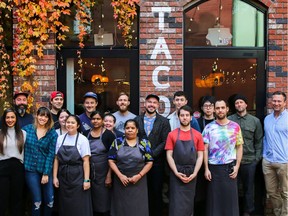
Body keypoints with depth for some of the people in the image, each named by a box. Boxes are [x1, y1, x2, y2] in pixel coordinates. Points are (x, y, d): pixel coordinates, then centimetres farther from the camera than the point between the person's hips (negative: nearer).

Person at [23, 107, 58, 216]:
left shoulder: (52, 133, -1)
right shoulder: (27, 129, 2)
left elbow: (51, 154, -4)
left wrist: (46, 173, -8)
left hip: (46, 170, 0)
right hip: (30, 169, 0)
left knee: (49, 200, 2)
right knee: (37, 201, 1)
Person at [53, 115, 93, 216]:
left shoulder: (83, 139, -5)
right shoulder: (60, 138, 5)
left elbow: (86, 161, -9)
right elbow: (56, 159, 6)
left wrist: (86, 180, -13)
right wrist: (55, 177, 1)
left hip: (78, 176, -3)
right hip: (63, 175, 4)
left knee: (79, 207, 0)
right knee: (64, 206, 11)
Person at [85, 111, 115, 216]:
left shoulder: (108, 134, -7)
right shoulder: (86, 134, 5)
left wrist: (109, 176, -14)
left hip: (103, 173, -4)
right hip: (89, 173, 4)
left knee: (104, 203, 6)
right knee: (92, 203, 12)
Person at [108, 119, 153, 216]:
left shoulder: (144, 143, 1)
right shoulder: (117, 142, 3)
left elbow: (149, 162, 0)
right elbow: (111, 161, 1)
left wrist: (139, 175, -11)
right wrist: (120, 175, -10)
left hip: (138, 182, -1)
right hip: (121, 181, 1)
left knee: (138, 208, 4)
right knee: (121, 208, 8)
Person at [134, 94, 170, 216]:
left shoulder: (163, 121, 2)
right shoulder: (137, 120, 9)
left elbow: (165, 142, -4)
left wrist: (152, 154, -12)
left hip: (157, 162, -1)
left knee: (156, 191, 4)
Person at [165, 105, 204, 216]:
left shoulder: (197, 135, 3)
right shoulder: (172, 134, 0)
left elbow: (200, 156, 2)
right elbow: (169, 155, -3)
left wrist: (194, 173, -9)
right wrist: (176, 172, -12)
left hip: (192, 174, 1)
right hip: (176, 174, -1)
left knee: (189, 202, 12)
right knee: (176, 203, 1)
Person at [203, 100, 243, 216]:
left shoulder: (235, 126, 3)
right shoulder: (209, 127, 1)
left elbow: (239, 147, 5)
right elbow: (205, 148, 1)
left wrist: (237, 166, -4)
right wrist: (206, 168, -4)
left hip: (230, 167, 0)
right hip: (213, 167, 0)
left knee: (230, 197, 5)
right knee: (214, 198, 6)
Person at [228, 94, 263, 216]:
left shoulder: (255, 121, 4)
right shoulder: (229, 120, -1)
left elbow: (259, 141, 6)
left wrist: (257, 157, 1)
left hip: (249, 160, 1)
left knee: (248, 187, 12)